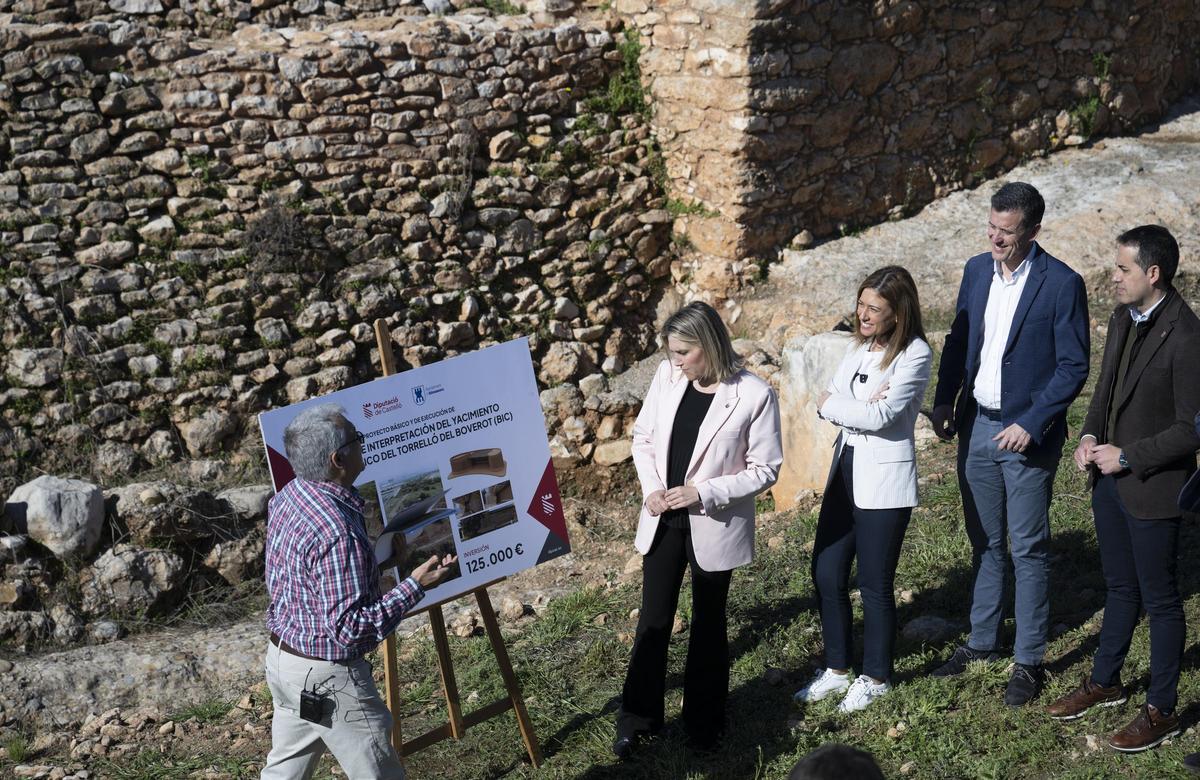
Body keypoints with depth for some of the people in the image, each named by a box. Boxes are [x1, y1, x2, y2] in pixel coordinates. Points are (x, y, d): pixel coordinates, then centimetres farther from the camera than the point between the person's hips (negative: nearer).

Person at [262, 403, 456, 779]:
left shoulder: (287, 496, -2)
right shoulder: (336, 532, -31)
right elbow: (350, 627, -28)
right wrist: (415, 586, -24)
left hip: (282, 657, 9)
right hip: (328, 678, -9)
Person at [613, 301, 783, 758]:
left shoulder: (754, 395, -17)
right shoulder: (667, 376, -4)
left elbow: (765, 469, -12)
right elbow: (643, 436, 7)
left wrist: (704, 493, -20)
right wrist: (651, 488, -9)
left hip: (713, 526, -3)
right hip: (663, 520, 3)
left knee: (708, 621, 13)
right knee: (653, 619, 10)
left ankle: (704, 720, 30)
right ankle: (638, 717, 25)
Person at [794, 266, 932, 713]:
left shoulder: (915, 354, -13)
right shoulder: (859, 347, 9)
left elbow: (880, 415, -22)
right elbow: (826, 402, 2)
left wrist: (834, 405, -7)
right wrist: (860, 407, -18)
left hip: (884, 481, -7)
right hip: (845, 471, 7)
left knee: (874, 585, 4)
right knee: (826, 575, 10)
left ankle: (876, 677, 24)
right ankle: (836, 670, 28)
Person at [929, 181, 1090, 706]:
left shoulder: (1062, 284, -14)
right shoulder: (977, 270, 4)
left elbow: (1073, 366, -12)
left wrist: (1031, 424, -19)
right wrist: (943, 400, 3)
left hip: (1027, 434, -5)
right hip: (976, 426, 6)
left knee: (1028, 549, 3)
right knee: (985, 542, 17)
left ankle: (1029, 661, 15)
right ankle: (982, 641, 31)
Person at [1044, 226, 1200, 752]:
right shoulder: (1122, 318, 4)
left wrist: (1128, 456, -17)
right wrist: (1089, 436, 1)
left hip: (1153, 488, -8)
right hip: (1110, 478, 8)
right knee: (1120, 587, 22)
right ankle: (1104, 682, 38)